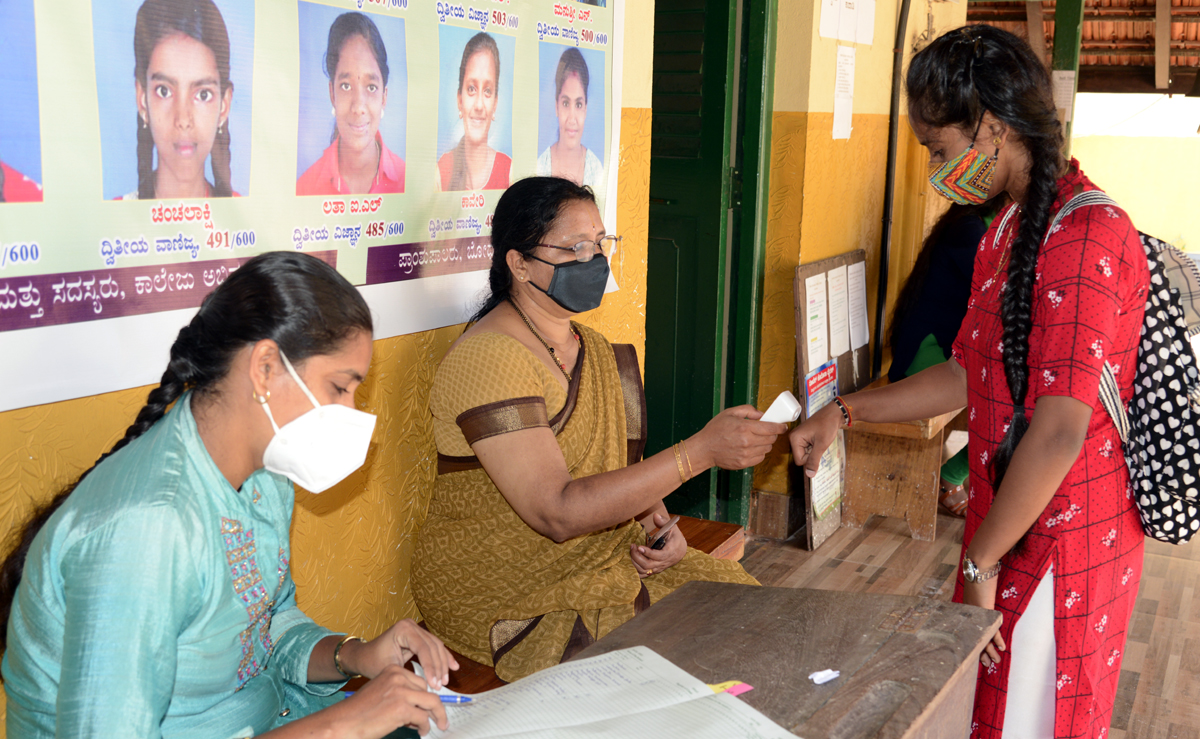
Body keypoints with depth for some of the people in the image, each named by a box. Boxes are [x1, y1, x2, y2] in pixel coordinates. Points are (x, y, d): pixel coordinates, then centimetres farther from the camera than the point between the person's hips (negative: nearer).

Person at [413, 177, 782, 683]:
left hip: (603, 554, 8)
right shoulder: (487, 360, -20)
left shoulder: (594, 350, 10)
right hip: (502, 595, -8)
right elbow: (558, 512, -28)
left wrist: (653, 519, -4)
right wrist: (701, 451, -30)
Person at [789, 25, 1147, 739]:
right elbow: (969, 376, 17)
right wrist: (843, 413, 13)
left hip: (1061, 544, -9)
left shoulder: (1086, 236, -22)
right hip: (1011, 526, 9)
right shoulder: (1008, 230, 10)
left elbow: (1059, 430, -26)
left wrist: (980, 561, -17)